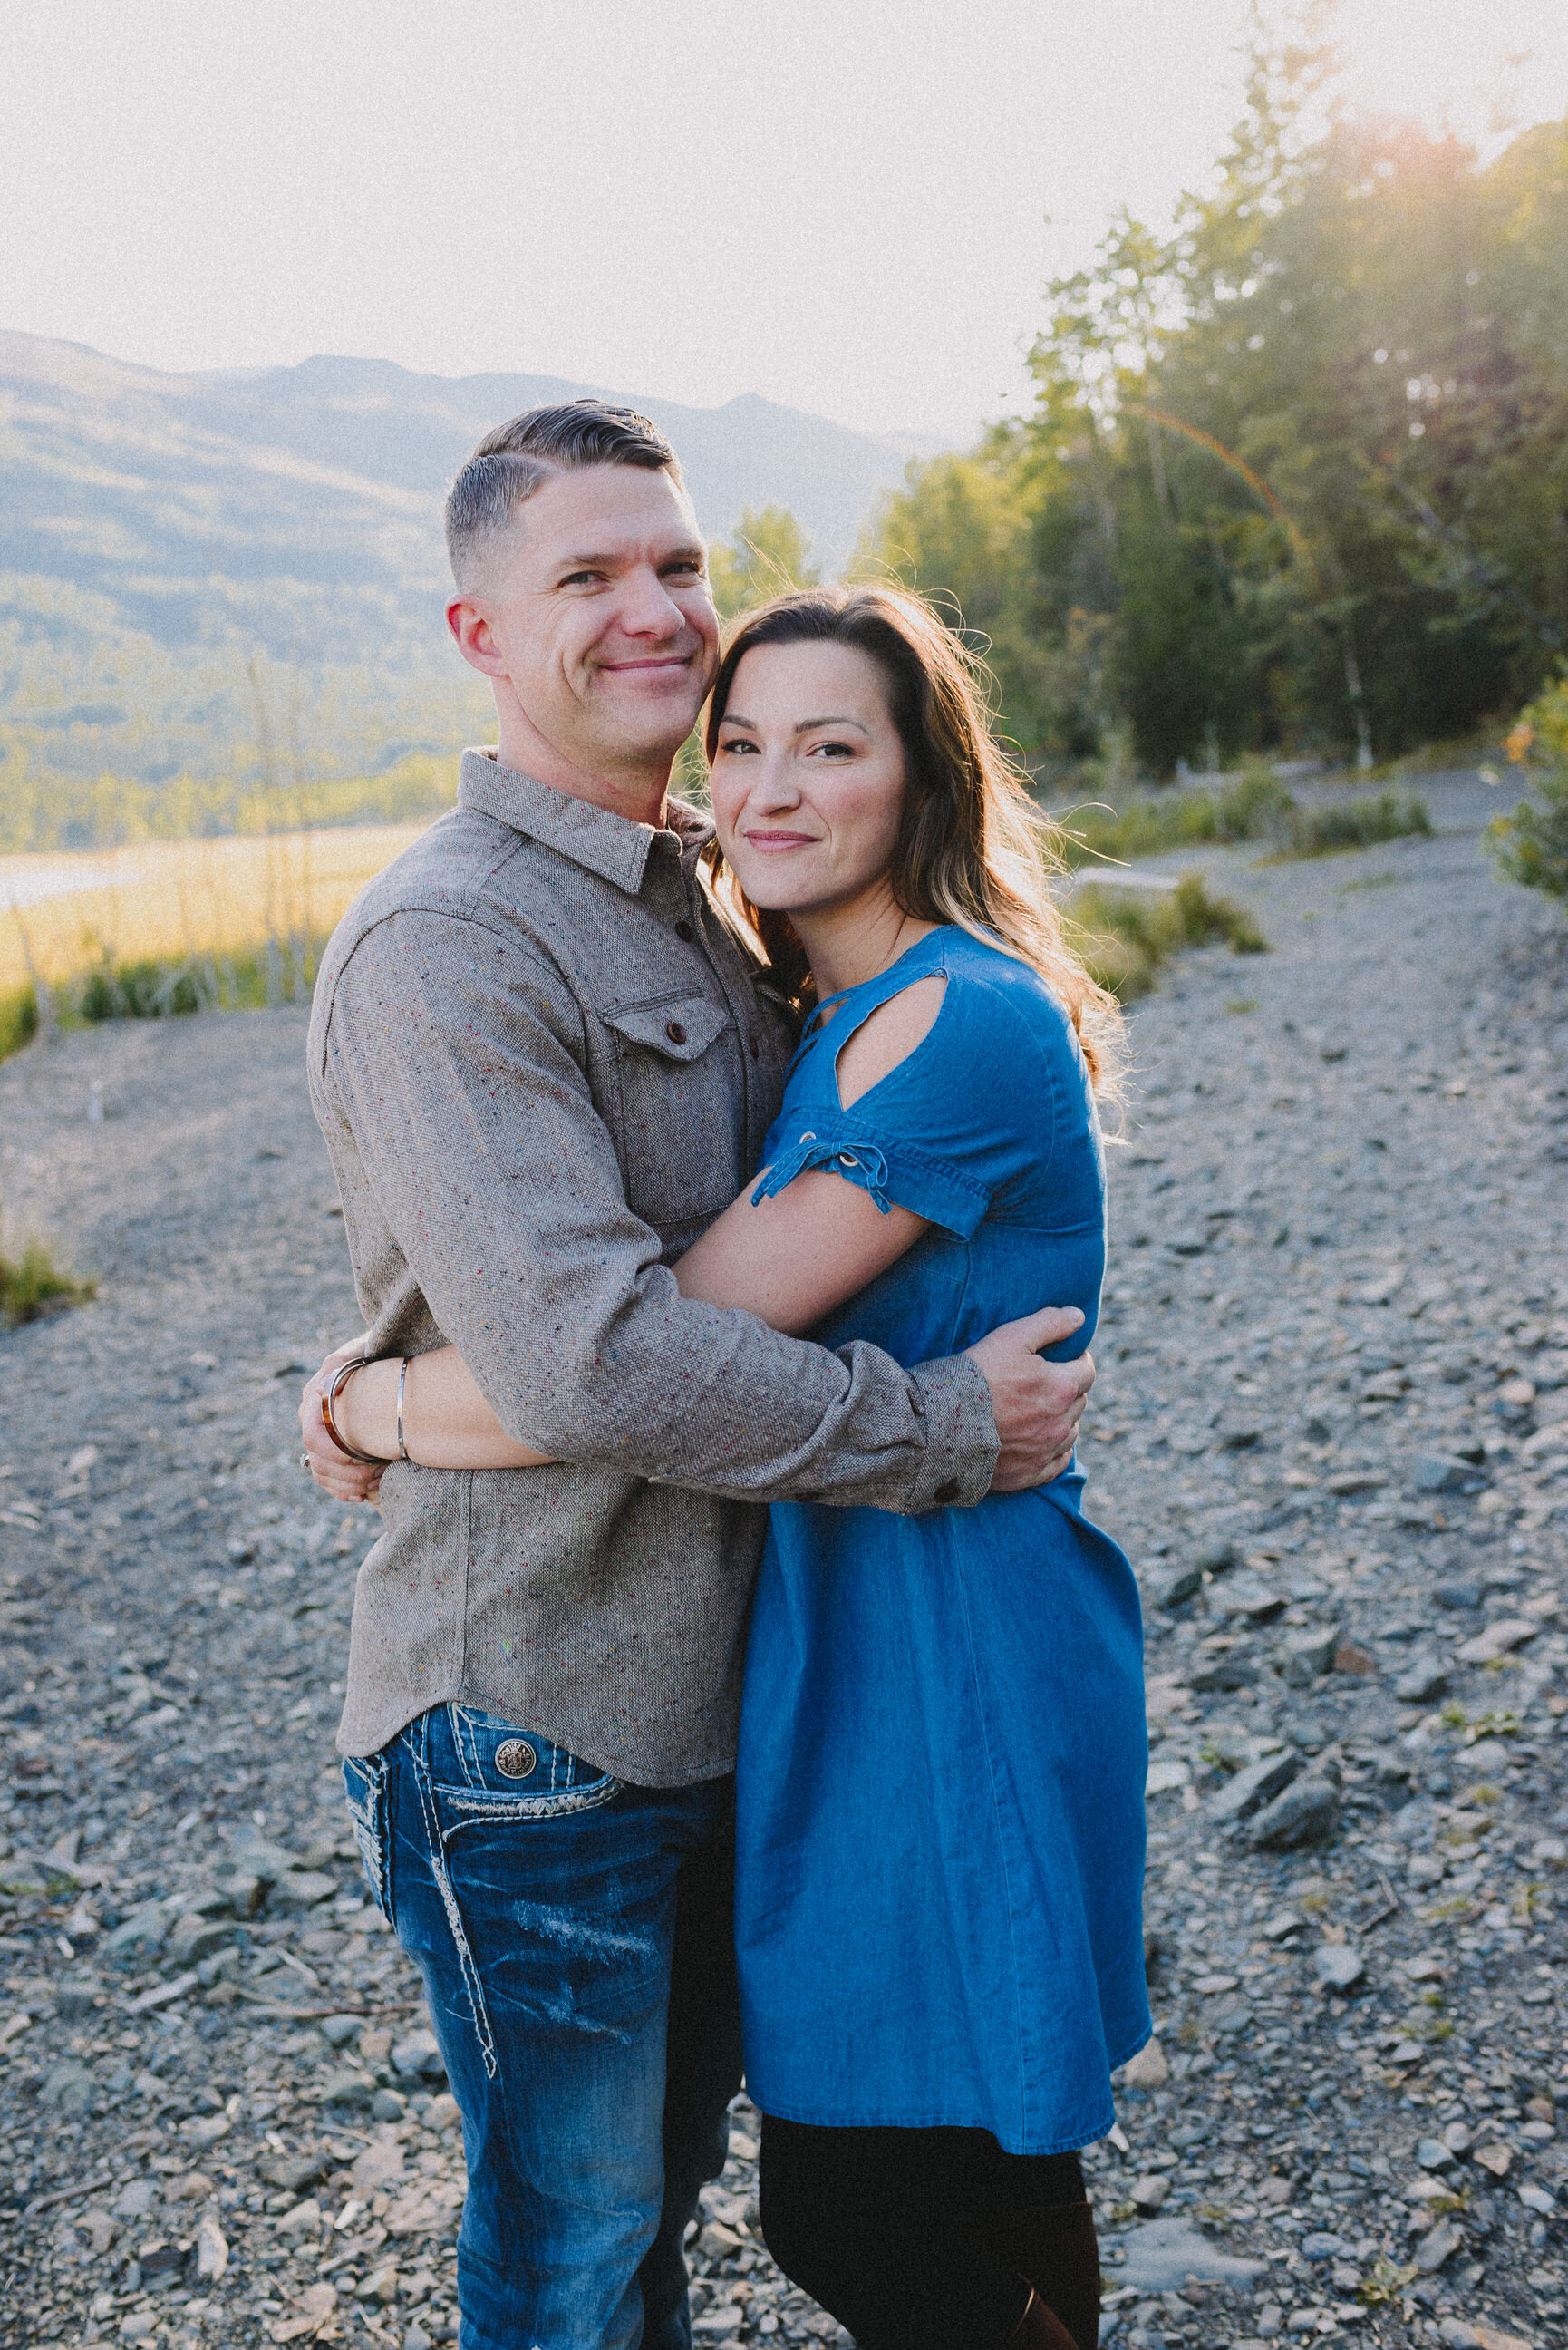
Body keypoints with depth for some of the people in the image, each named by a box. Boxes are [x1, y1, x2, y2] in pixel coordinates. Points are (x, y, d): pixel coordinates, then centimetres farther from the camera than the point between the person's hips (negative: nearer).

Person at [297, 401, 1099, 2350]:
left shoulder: (702, 898, 10)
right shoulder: (438, 945, -20)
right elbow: (591, 1360, -29)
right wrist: (946, 1428, -20)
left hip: (715, 1683, 8)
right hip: (535, 1729, -8)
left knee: (665, 2182, 25)